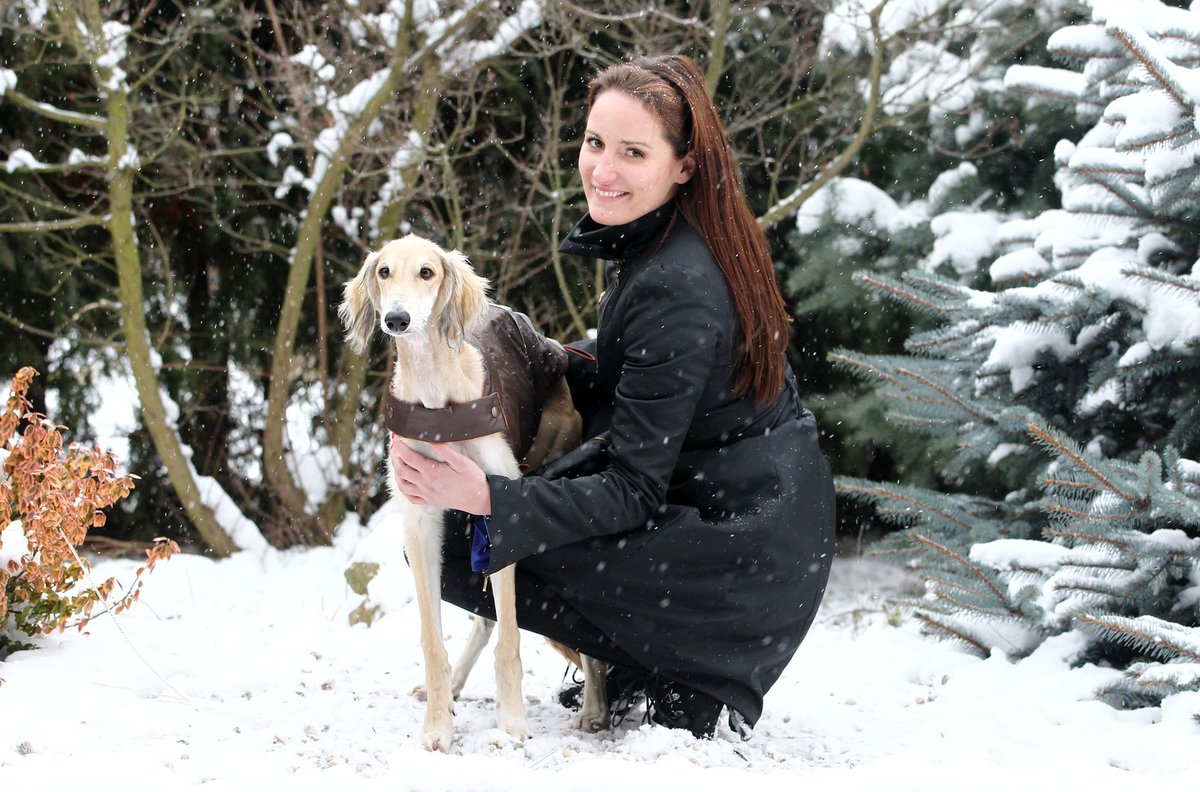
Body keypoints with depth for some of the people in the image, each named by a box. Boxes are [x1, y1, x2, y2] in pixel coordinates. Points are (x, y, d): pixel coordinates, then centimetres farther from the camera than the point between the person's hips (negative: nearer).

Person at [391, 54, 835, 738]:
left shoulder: (674, 290, -26)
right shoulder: (653, 243, 3)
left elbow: (634, 492, -24)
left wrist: (486, 498, -28)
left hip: (741, 548, -10)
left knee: (470, 553, -6)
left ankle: (682, 693, 4)